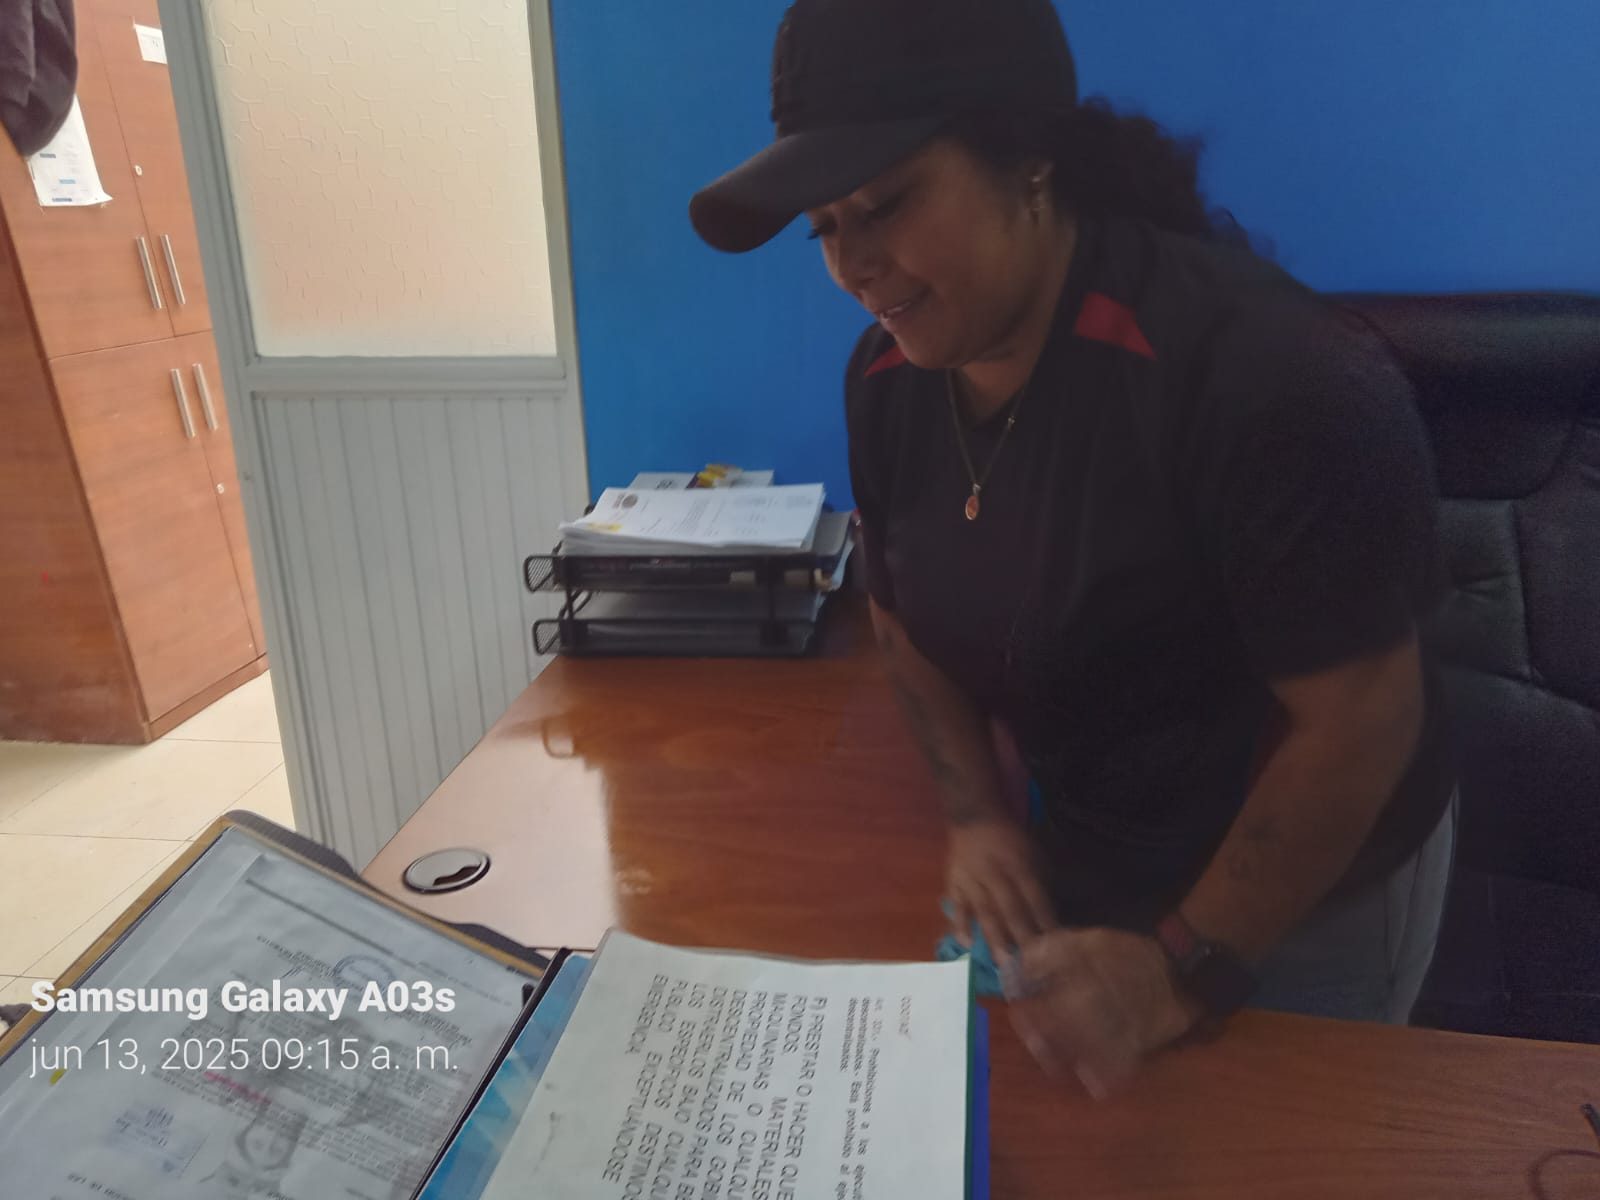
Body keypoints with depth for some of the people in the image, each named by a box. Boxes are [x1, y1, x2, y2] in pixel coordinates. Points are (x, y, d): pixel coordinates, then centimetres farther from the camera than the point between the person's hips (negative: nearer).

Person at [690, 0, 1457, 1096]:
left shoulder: (1263, 368, -31)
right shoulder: (887, 379, -9)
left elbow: (1361, 717, -25)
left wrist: (1187, 969, -22)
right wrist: (979, 811, -6)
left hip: (1308, 891, -5)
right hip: (1083, 859, 6)